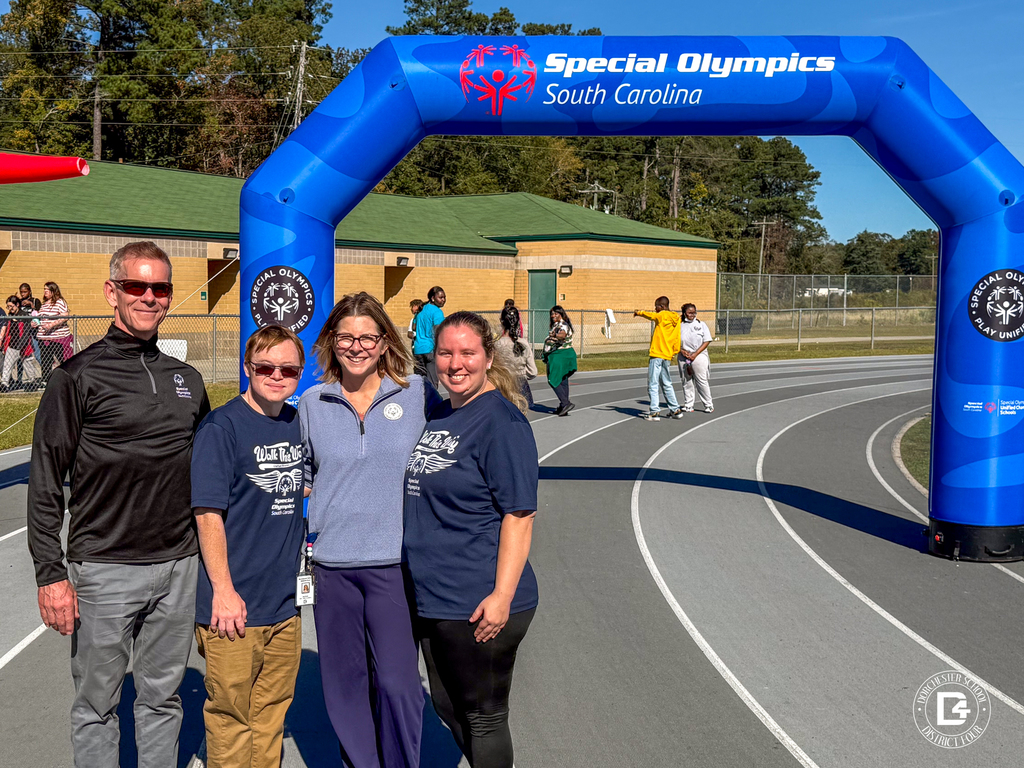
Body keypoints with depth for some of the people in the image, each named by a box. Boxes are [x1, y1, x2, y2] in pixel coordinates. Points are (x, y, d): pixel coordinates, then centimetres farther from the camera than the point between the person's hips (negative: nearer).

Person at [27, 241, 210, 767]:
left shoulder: (187, 380, 10)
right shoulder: (78, 377, -5)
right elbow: (45, 483, -6)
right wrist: (51, 574, -10)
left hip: (179, 565, 4)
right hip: (104, 570, -4)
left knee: (162, 699, 15)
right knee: (96, 707, 8)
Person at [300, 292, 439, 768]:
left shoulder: (418, 393, 0)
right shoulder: (311, 403, 6)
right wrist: (304, 531, 8)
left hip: (393, 561, -2)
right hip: (331, 563, 2)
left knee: (396, 682, -5)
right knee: (344, 681, 10)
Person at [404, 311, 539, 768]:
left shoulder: (501, 421, -15)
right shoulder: (435, 415, 10)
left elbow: (519, 515, -18)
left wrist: (502, 596, -22)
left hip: (478, 605, -8)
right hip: (429, 597, 9)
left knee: (483, 716, 7)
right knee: (446, 706, 21)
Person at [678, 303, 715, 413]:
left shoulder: (701, 324, 3)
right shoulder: (680, 326, 7)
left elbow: (707, 341, -1)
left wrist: (695, 354, -10)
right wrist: (682, 351, -9)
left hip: (699, 357, -2)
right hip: (684, 358, 2)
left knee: (702, 381, -3)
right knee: (686, 382, 5)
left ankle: (709, 405, 7)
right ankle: (688, 405, 15)